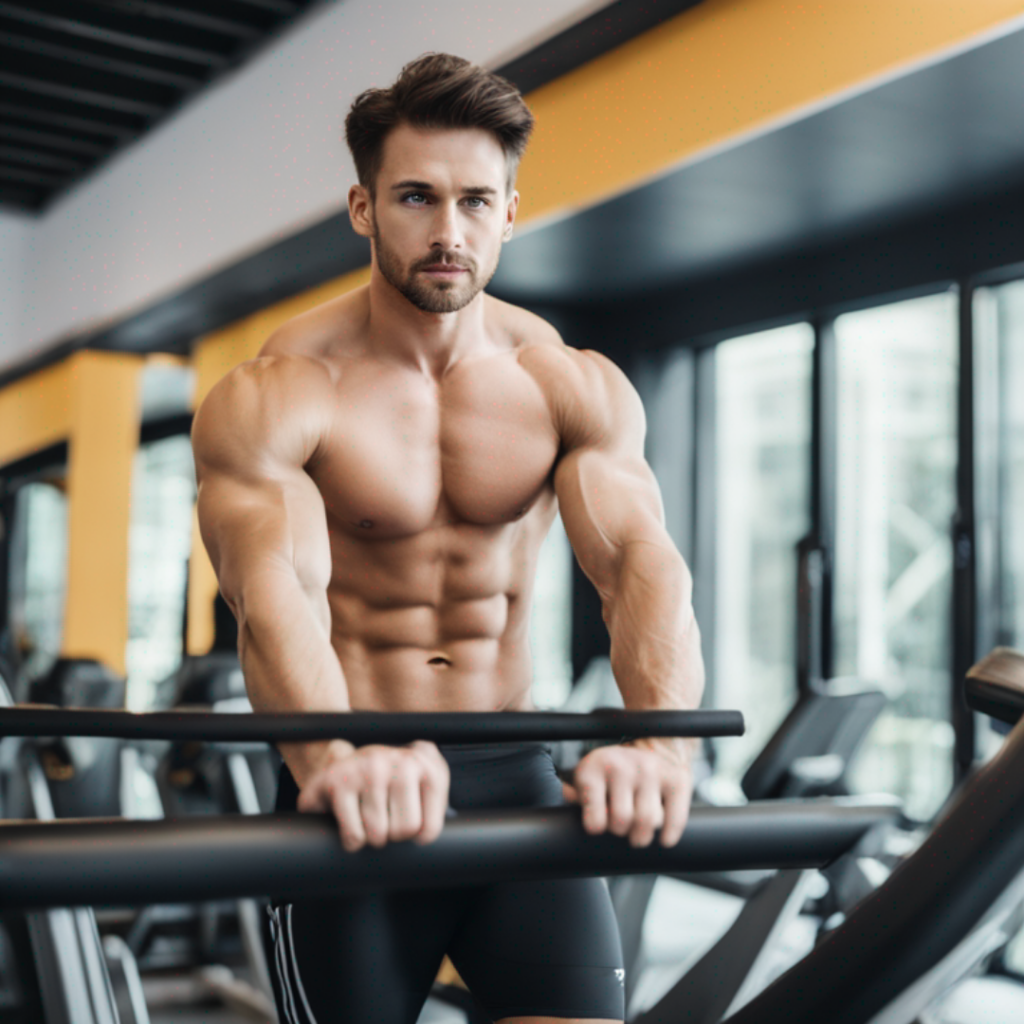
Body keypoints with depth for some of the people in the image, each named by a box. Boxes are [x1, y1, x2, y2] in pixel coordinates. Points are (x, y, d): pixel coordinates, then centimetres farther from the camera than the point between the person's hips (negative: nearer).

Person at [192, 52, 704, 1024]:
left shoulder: (576, 387, -3)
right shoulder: (276, 398, -12)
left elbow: (643, 560, -18)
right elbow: (273, 589, -29)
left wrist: (660, 737, -38)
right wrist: (335, 757, -50)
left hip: (514, 771, 2)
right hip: (351, 796, -2)